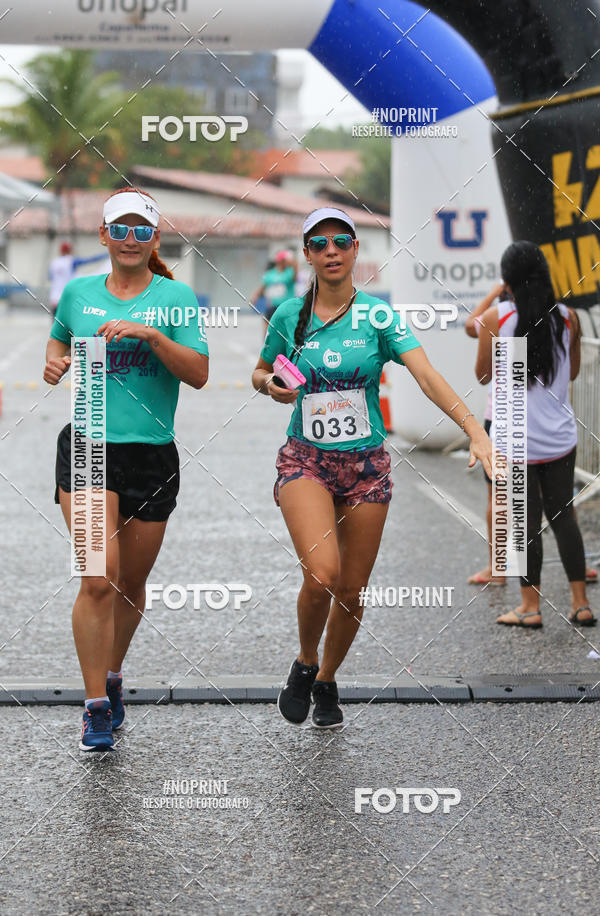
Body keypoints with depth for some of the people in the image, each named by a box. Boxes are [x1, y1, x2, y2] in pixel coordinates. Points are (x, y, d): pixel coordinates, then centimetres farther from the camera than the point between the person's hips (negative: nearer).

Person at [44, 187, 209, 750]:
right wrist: (55, 364, 5)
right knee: (99, 578, -14)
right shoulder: (78, 293, 7)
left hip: (152, 454, 1)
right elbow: (59, 339, 27)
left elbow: (198, 374, -7)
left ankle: (113, 675, 37)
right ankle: (97, 708, -8)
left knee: (131, 582, 12)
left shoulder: (176, 297, 1)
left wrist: (150, 334, -19)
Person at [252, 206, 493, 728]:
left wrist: (476, 433, -28)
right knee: (322, 573, -23)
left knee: (353, 590, 5)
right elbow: (261, 372, 18)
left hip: (366, 465, 1)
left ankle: (326, 681, 32)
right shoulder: (289, 316, 0)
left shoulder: (377, 315, -5)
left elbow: (427, 376, -16)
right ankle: (304, 664, 6)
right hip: (306, 460, -1)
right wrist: (270, 384, -7)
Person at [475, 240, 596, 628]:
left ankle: (530, 606, 12)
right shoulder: (568, 317, -2)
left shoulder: (495, 318, -11)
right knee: (563, 515, 12)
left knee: (527, 521, 4)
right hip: (560, 437, 3)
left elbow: (483, 375, 1)